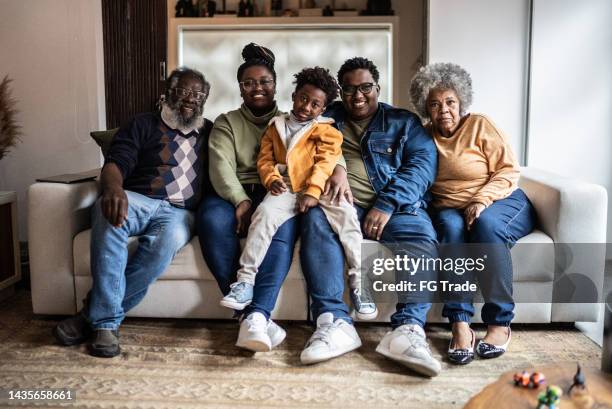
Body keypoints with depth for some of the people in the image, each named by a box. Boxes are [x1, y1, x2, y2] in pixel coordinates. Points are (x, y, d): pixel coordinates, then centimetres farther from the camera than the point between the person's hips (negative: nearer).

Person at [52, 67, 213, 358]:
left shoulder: (210, 133, 22)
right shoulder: (144, 124, 14)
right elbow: (115, 164, 0)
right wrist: (113, 189, -24)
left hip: (180, 212, 1)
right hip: (136, 201, 0)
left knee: (168, 239, -36)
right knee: (108, 214, -37)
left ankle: (94, 314, -23)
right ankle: (106, 321, -30)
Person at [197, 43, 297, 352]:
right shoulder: (226, 123, 18)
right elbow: (221, 165, -1)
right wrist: (241, 201, -19)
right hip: (234, 195, 0)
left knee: (282, 226, -36)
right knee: (212, 220, -35)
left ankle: (255, 315, -43)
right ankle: (256, 316, -32)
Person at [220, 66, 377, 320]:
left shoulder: (326, 130, 12)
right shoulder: (275, 126, 21)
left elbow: (326, 162, -2)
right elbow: (265, 159, 16)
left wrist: (313, 192, -18)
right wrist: (271, 179, -6)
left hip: (318, 189, -1)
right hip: (286, 188, 2)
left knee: (346, 215, -28)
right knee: (265, 212, -29)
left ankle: (358, 283, -21)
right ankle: (246, 279, -23)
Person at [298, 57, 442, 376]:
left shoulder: (404, 122, 18)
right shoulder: (329, 116, 24)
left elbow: (422, 164, 2)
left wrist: (386, 206, -14)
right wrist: (333, 166, -14)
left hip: (395, 206, 0)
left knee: (423, 238, -31)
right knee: (315, 220, -33)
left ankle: (408, 328, -40)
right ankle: (334, 322, -39)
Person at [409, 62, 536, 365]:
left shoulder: (480, 125, 0)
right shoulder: (425, 136, 12)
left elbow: (508, 171, -7)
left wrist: (481, 200, -22)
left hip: (500, 201, -2)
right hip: (450, 208, 2)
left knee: (486, 224, -36)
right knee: (451, 226, -33)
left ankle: (500, 323, -28)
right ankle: (460, 324, -37)